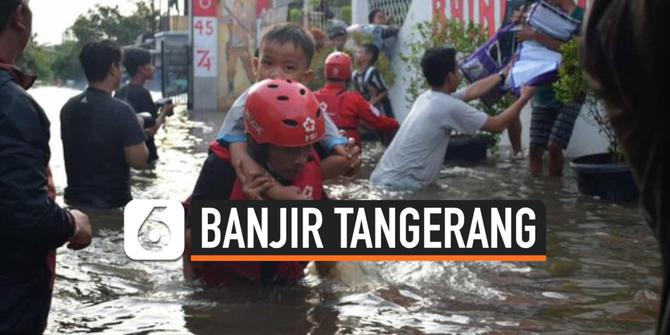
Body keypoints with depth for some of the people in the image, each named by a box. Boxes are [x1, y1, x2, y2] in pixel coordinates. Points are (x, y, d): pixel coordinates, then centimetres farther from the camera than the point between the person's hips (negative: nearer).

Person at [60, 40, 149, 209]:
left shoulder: (69, 108, 4)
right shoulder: (120, 110, -18)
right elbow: (138, 160, -18)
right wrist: (138, 128, -1)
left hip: (75, 200, 7)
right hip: (111, 205, -6)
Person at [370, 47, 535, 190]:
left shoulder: (429, 96, 12)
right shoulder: (449, 106, -15)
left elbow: (472, 91, 26)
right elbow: (498, 125, -4)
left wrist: (503, 74, 35)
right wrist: (524, 98, 10)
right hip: (399, 187, -9)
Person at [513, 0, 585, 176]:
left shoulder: (580, 17, -6)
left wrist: (535, 35, -25)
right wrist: (520, 23, 0)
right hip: (543, 93, 5)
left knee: (554, 147, -13)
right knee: (535, 148, 0)